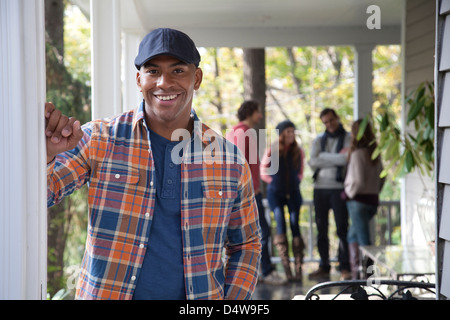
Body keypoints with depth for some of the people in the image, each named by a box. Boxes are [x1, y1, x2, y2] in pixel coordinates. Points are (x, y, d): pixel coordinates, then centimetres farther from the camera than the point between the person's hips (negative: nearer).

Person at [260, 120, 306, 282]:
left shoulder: (298, 151, 5)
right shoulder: (272, 150, -1)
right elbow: (263, 171, 8)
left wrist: (296, 182, 5)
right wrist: (274, 181, -1)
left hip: (293, 192, 2)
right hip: (275, 192, -1)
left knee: (295, 225, -7)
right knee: (280, 223, -13)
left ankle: (298, 268, -6)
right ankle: (286, 265, -12)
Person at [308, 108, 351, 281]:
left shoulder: (349, 139, 5)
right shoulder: (319, 140, 14)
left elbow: (348, 159, -12)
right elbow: (313, 162, -2)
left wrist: (323, 157, -7)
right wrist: (337, 158, -7)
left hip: (339, 188, -4)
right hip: (320, 188, 4)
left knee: (342, 228, -7)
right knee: (321, 229, 6)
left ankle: (345, 268, -3)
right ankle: (324, 267, 12)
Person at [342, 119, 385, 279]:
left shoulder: (357, 153, -15)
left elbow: (358, 181, -19)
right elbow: (382, 178, 14)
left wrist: (349, 193, -3)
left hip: (358, 200, -8)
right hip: (373, 200, 8)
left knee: (364, 240, -5)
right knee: (353, 235, 18)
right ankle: (355, 272, 16)